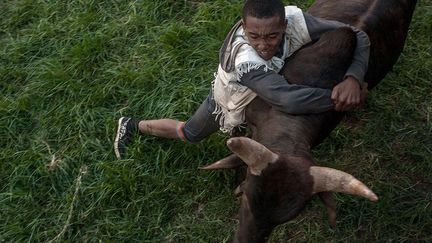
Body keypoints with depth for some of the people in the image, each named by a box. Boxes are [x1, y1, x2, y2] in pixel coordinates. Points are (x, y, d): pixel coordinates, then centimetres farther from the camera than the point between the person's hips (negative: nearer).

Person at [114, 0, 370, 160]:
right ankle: (132, 126, 39)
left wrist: (353, 78, -49)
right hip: (231, 98, -4)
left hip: (272, 79, 5)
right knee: (188, 134, 19)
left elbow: (357, 35, -32)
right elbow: (289, 100, -60)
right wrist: (338, 99, -49)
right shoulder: (244, 58, -49)